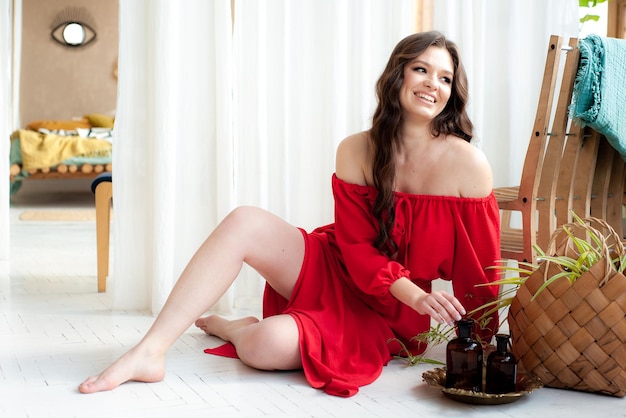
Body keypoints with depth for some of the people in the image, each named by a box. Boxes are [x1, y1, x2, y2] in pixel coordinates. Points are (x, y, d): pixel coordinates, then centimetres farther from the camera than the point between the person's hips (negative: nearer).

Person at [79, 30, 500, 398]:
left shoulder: (467, 162, -15)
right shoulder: (356, 151, -6)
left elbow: (479, 266, -9)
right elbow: (357, 246, -8)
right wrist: (415, 294, -24)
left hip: (384, 315, -3)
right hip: (332, 274, 3)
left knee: (268, 345, -30)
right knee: (244, 222, -24)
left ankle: (231, 328, 9)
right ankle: (150, 351, -19)